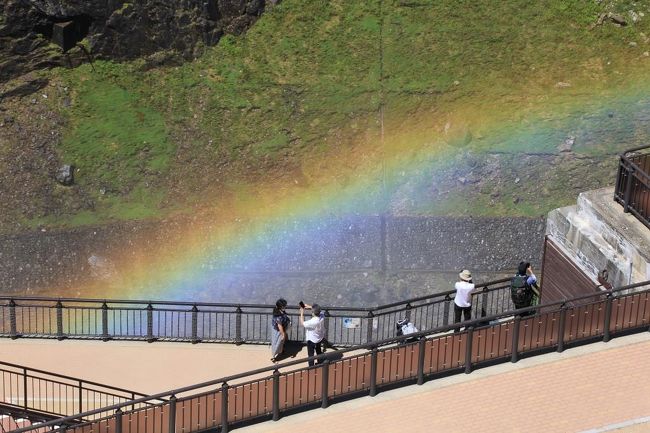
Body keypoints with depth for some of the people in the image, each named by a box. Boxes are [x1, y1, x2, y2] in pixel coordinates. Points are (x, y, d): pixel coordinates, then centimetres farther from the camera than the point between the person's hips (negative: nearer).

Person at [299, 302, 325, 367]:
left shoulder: (312, 322, -40)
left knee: (311, 355, 13)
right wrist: (308, 306, -1)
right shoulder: (322, 315, -23)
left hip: (312, 340, -7)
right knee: (319, 351, 30)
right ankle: (320, 363, 50)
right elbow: (317, 310, 0)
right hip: (320, 338, 7)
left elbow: (302, 323, -23)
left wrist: (302, 313, -16)